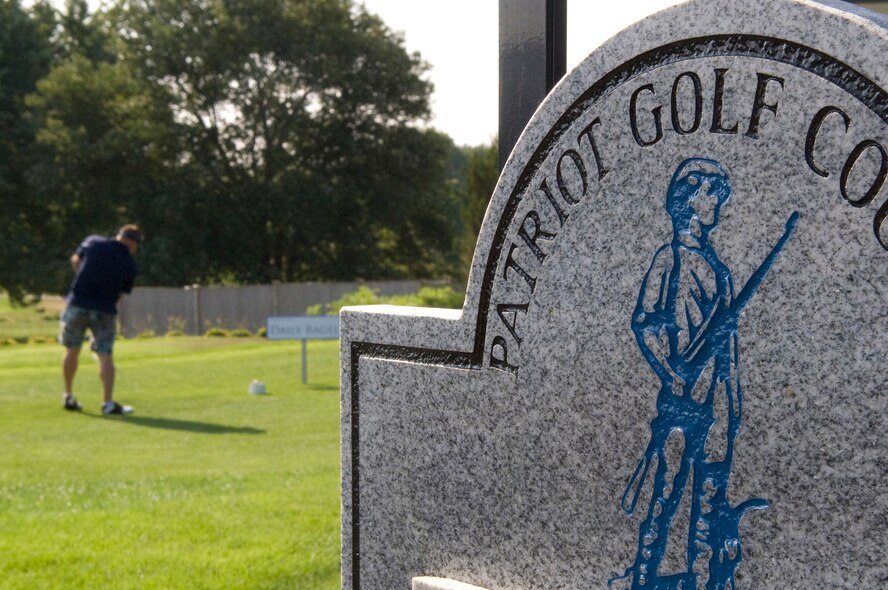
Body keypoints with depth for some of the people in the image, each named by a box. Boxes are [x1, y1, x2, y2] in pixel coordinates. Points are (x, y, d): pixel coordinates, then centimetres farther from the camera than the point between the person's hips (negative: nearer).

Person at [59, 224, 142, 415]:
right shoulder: (130, 266, -4)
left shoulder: (93, 242, -1)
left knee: (71, 350, 16)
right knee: (105, 355, 2)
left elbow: (75, 259, 16)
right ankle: (108, 402, -6)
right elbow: (123, 291, 5)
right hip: (105, 311, -2)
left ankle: (69, 397, 25)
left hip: (77, 304, 2)